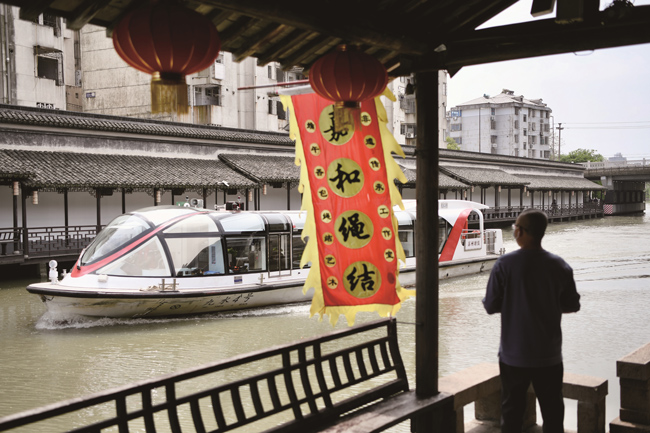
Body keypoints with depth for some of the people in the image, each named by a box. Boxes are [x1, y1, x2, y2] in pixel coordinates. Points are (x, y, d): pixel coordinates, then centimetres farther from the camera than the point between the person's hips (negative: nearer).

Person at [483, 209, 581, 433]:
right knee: (552, 411, 13)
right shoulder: (559, 265, -7)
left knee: (512, 410, 12)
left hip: (514, 355, -2)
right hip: (549, 355, 2)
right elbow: (572, 305, 3)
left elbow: (491, 306, -11)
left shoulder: (505, 264, -15)